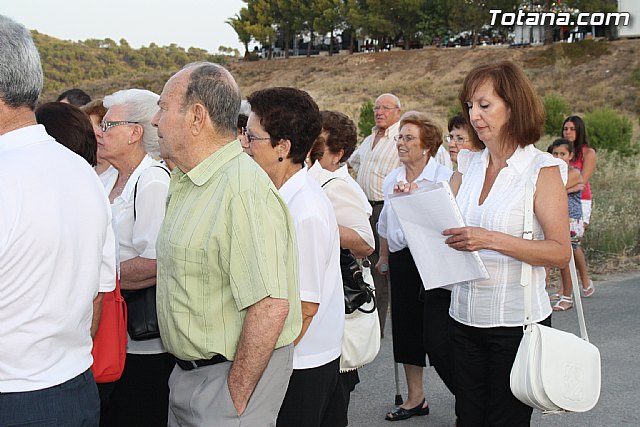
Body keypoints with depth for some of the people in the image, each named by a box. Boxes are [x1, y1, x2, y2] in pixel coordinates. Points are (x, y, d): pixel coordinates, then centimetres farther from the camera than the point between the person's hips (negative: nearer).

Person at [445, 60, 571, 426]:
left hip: (516, 322, -5)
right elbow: (442, 228, 10)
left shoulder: (543, 169, -9)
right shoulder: (469, 166, 7)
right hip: (466, 317, 5)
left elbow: (561, 252, -15)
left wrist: (493, 239, -26)